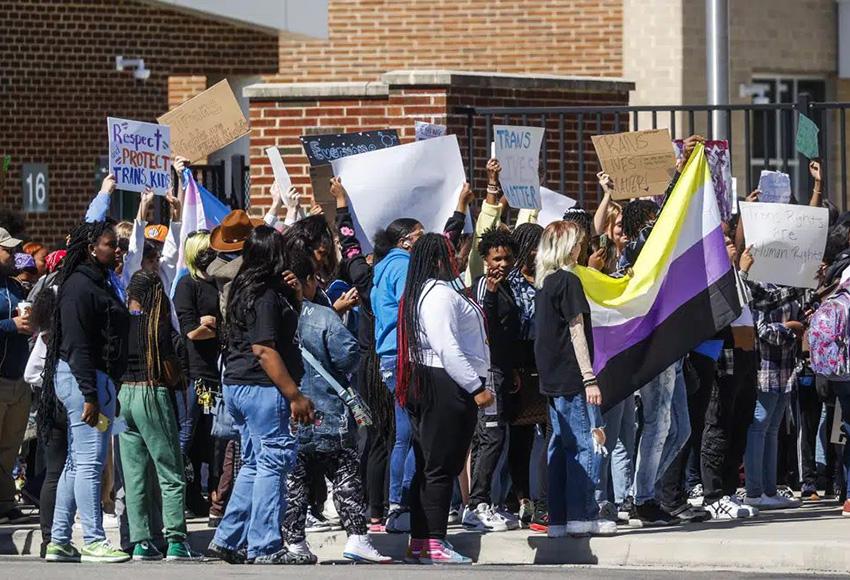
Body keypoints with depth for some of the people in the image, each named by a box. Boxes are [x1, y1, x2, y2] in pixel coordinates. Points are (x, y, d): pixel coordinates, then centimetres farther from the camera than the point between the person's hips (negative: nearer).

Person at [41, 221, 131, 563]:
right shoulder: (79, 286, -13)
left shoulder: (99, 283, 18)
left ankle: (59, 542, 14)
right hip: (86, 380, -11)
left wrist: (102, 391, 19)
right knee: (89, 462, -9)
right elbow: (77, 346, -19)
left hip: (96, 379, 11)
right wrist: (90, 395, -22)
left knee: (77, 464, 11)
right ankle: (94, 542, -10)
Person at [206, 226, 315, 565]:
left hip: (237, 385, 10)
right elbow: (263, 349, -21)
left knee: (253, 465, 16)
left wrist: (293, 289, 10)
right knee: (273, 462, -5)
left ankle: (226, 540, 16)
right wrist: (295, 396, -21)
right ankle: (265, 547, -4)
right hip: (261, 388, -10)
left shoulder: (245, 290, 14)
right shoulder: (266, 295, -15)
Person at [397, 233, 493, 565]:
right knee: (442, 467, -8)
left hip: (427, 384, 11)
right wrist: (476, 388, -19)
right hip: (446, 386, -11)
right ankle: (434, 544, -9)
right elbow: (448, 349, -22)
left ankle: (419, 543, 13)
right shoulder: (440, 293, -14)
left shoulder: (421, 292, 19)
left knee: (429, 468, 11)